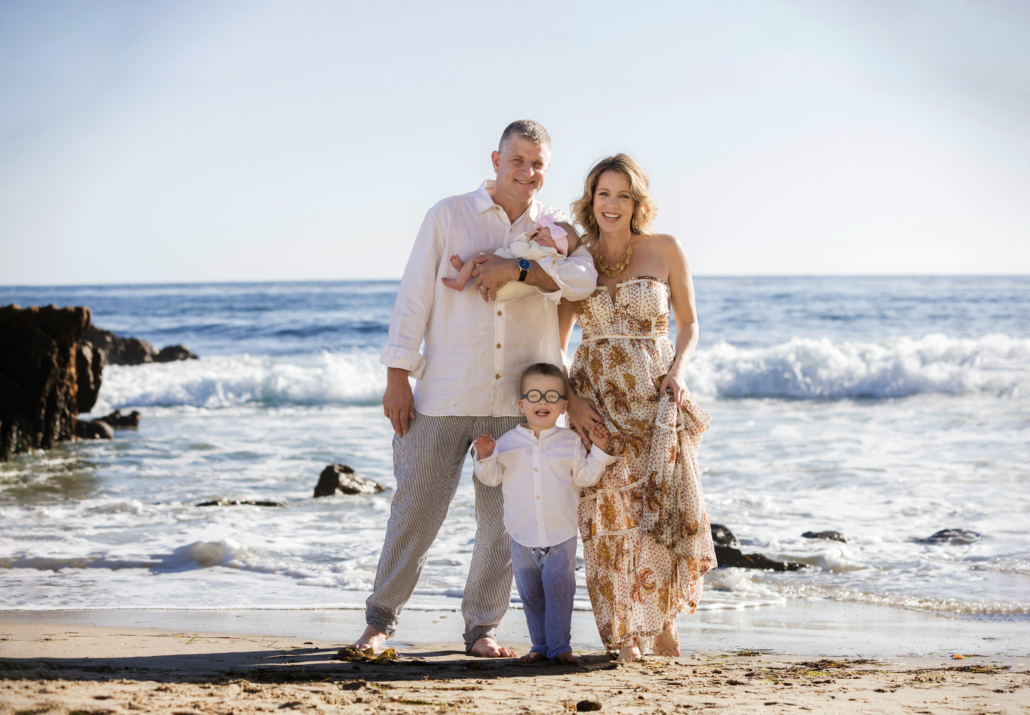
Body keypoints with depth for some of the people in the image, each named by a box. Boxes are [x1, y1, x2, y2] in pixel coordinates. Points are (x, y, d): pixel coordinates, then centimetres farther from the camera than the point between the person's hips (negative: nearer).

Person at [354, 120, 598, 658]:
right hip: (443, 397, -2)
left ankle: (481, 629, 17)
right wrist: (397, 377, -4)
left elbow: (583, 279, -11)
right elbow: (414, 296, 2)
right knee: (416, 509, 1)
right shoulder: (448, 216, 5)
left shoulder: (556, 229, 10)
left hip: (518, 403, 2)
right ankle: (381, 619, 15)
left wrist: (517, 268, -21)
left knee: (503, 518, 5)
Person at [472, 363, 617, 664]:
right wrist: (485, 456, -13)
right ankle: (540, 644, 20)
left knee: (559, 589, -6)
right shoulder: (508, 442, 3)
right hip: (523, 536, 2)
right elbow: (492, 477, 5)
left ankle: (560, 645, 1)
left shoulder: (570, 442, 2)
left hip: (561, 535, -2)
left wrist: (599, 450, -8)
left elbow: (584, 476, 1)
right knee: (531, 593, 9)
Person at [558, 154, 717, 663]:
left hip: (654, 396, -1)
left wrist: (678, 372, -8)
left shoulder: (664, 250, 2)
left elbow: (688, 321, 10)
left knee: (664, 499, -14)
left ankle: (664, 618, 4)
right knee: (610, 511, -2)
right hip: (598, 401, 1)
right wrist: (570, 398, -4)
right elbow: (556, 343, 10)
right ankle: (626, 634, 7)